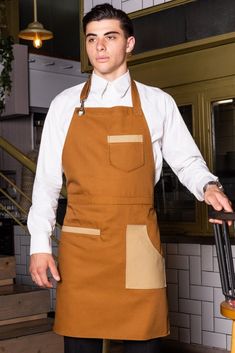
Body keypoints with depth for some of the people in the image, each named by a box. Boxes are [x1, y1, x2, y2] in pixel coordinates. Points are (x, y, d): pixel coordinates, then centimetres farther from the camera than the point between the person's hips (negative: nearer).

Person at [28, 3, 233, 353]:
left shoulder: (158, 103, 7)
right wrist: (40, 244, 2)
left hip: (138, 248, 0)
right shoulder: (65, 105, 8)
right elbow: (46, 179, 8)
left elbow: (187, 161, 12)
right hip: (79, 248, 1)